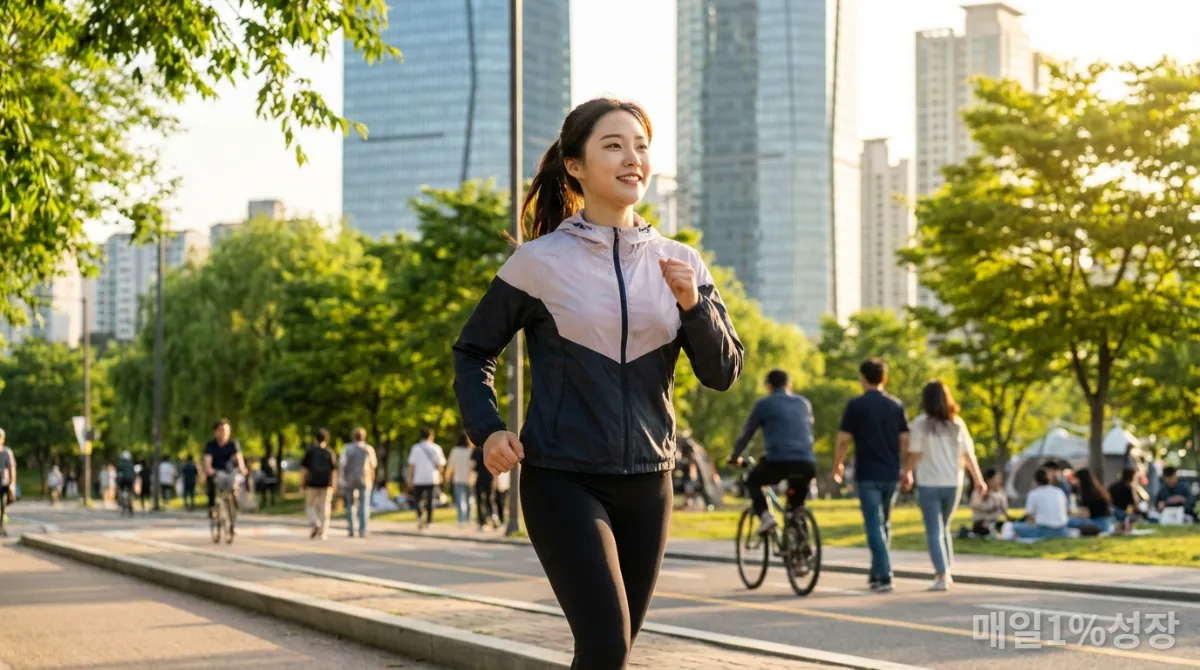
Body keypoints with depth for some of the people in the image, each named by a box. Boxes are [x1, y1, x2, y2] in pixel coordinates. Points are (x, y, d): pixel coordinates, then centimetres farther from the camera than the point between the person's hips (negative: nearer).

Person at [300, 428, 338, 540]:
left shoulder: (309, 451, 1)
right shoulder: (330, 453, 6)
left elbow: (304, 468, -2)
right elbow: (334, 470, 2)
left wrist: (302, 483, 3)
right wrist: (334, 485, 6)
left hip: (312, 483, -2)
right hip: (326, 484, 2)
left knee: (310, 506, 10)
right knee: (324, 508, 4)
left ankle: (316, 524, -15)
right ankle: (323, 532, 0)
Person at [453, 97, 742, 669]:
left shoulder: (680, 264, 6)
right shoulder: (540, 261, -4)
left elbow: (723, 372, 3)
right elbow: (471, 352, 7)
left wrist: (693, 303, -13)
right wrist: (487, 430, -9)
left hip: (648, 482, 5)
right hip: (563, 480, -4)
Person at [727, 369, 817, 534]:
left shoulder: (764, 404, 10)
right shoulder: (804, 403, 23)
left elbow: (746, 433, 17)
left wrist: (734, 457, 33)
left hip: (779, 461, -4)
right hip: (807, 464, 4)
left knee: (752, 482, 25)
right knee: (797, 505, 24)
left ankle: (765, 516, 2)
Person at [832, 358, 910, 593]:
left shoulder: (856, 405, -6)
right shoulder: (896, 405, 5)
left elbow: (843, 440, -6)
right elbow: (904, 441, 4)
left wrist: (837, 465, 8)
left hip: (867, 474, -4)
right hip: (891, 474, 4)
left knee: (874, 525, -4)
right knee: (884, 524, 17)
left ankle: (884, 577, -11)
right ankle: (876, 572, 26)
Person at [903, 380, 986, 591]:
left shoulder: (921, 423, -8)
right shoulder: (957, 423, 2)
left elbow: (914, 454, -9)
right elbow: (968, 454, 1)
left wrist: (906, 472, 8)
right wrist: (979, 479, 7)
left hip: (929, 484, -4)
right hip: (953, 483, 4)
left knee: (934, 532, 0)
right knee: (944, 528, 20)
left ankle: (941, 576, -9)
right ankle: (947, 572, 18)